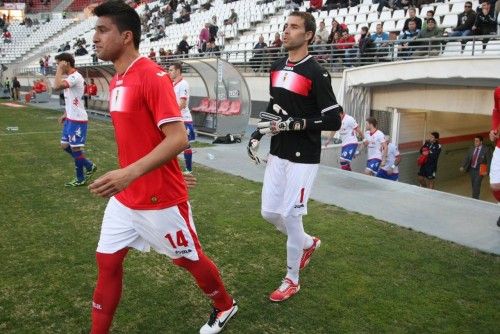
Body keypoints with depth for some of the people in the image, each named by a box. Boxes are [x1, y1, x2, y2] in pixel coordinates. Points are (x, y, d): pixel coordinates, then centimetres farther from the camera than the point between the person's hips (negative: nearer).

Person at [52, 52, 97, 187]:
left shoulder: (75, 77, -19)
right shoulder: (70, 77, 14)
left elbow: (56, 86, -33)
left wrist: (60, 70, -23)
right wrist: (65, 114, 18)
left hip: (77, 119, -10)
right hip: (70, 118, 10)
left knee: (75, 148, -1)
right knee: (65, 145, 14)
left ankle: (80, 179, 13)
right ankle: (89, 166, 25)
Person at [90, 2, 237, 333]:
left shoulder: (153, 76, -19)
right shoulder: (117, 81, 7)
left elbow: (178, 139, -27)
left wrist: (130, 173, -35)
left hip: (160, 199, -7)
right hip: (124, 197, 8)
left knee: (190, 259, 12)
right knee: (107, 262, 11)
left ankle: (225, 306, 40)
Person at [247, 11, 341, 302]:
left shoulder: (316, 74, -13)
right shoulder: (277, 68, 9)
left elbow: (334, 121, -16)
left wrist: (296, 124, -24)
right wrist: (258, 134, 11)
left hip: (303, 158, -7)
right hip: (278, 154, 7)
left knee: (290, 217, -2)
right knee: (270, 213, 12)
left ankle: (292, 280, 20)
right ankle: (308, 243, 41)